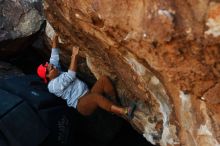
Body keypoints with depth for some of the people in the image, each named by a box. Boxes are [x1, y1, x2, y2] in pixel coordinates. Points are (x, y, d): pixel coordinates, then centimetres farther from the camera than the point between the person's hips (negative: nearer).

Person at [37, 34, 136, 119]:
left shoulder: (57, 74, 19)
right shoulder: (53, 85, -9)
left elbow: (54, 56, 22)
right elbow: (70, 76, -20)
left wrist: (55, 38, 22)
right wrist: (74, 55, -21)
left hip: (89, 94, 9)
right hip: (80, 104, -9)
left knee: (104, 79, -15)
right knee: (96, 96, -41)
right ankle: (123, 112, -48)